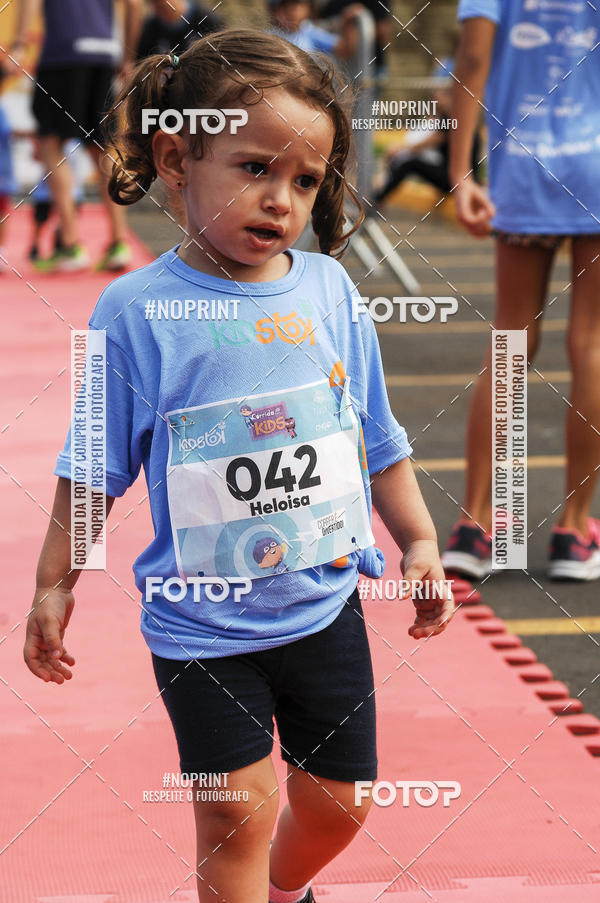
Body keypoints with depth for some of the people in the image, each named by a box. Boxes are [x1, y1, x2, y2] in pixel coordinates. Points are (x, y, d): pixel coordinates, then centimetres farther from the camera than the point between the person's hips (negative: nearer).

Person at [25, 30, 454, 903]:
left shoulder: (331, 291, -2)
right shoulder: (138, 311, -13)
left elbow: (378, 439, 10)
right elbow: (96, 466, -4)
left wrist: (419, 542, 11)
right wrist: (55, 583, -1)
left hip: (325, 606, 4)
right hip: (202, 624, -4)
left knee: (336, 798, 14)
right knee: (237, 811, -7)